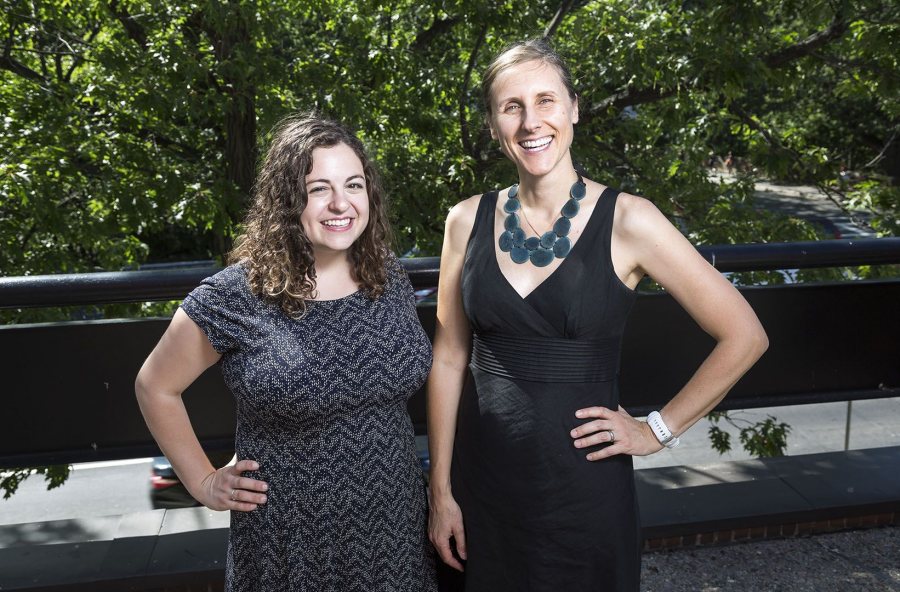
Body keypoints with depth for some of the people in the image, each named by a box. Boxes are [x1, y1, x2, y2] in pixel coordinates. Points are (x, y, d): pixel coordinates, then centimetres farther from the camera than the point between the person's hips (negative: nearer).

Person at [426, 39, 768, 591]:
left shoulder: (627, 221, -11)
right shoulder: (469, 221, -2)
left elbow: (744, 336, -6)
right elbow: (449, 360, 2)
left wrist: (658, 430, -5)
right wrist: (441, 490, 2)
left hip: (584, 483, -2)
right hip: (481, 478, 3)